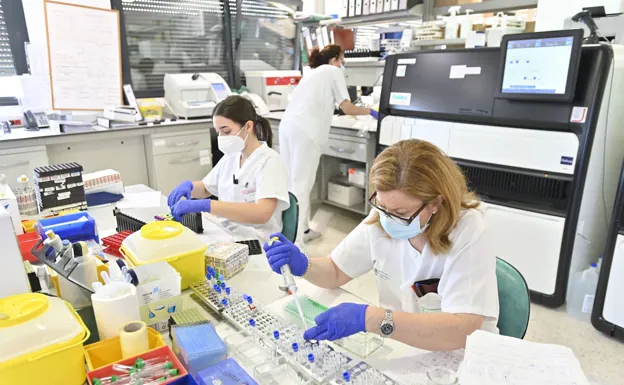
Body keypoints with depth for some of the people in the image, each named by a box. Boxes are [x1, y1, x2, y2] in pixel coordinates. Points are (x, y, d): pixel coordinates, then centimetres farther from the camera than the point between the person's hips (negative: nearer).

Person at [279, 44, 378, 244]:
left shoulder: (312, 73, 31)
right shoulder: (334, 72, 10)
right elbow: (347, 109, 6)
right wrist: (369, 111, 21)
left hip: (287, 125, 8)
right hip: (305, 130, -7)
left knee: (290, 180, 11)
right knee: (301, 182, -4)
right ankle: (297, 233, 0)